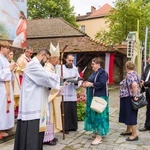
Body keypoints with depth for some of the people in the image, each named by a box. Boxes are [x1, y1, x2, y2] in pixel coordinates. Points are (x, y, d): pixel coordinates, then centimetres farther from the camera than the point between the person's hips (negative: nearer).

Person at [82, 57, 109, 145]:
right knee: (94, 114, 14)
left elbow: (101, 84, -26)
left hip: (99, 97, -10)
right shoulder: (94, 73, 15)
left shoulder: (102, 72, -14)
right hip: (93, 97, 10)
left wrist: (90, 84, -21)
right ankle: (97, 131, 25)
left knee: (99, 114, -8)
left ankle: (99, 137, -5)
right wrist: (87, 83, 1)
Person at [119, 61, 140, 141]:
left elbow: (134, 85, -35)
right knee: (128, 114, 20)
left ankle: (134, 135, 7)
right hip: (129, 98, 10)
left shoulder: (129, 75, -20)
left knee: (131, 115, -2)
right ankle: (128, 131, 33)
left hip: (129, 98, -10)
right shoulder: (135, 73, 10)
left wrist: (134, 96, -27)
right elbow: (137, 84, 17)